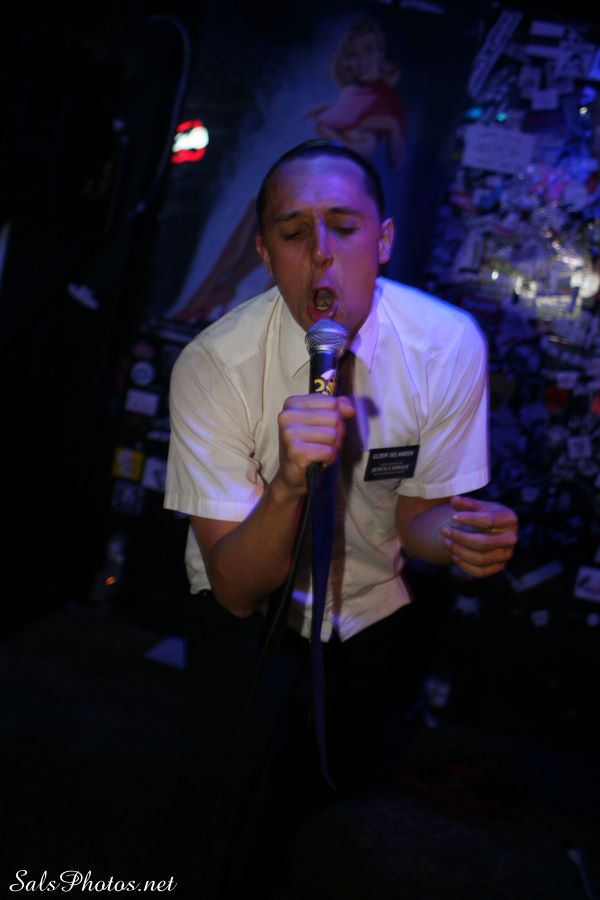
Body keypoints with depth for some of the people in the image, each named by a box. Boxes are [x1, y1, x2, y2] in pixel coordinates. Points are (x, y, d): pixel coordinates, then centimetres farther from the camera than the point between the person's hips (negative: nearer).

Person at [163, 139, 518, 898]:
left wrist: (458, 533, -32)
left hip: (372, 604, 3)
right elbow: (237, 589, -25)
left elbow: (416, 515, -7)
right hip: (252, 607, -3)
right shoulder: (213, 366, -26)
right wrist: (289, 484, -45)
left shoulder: (449, 344, -21)